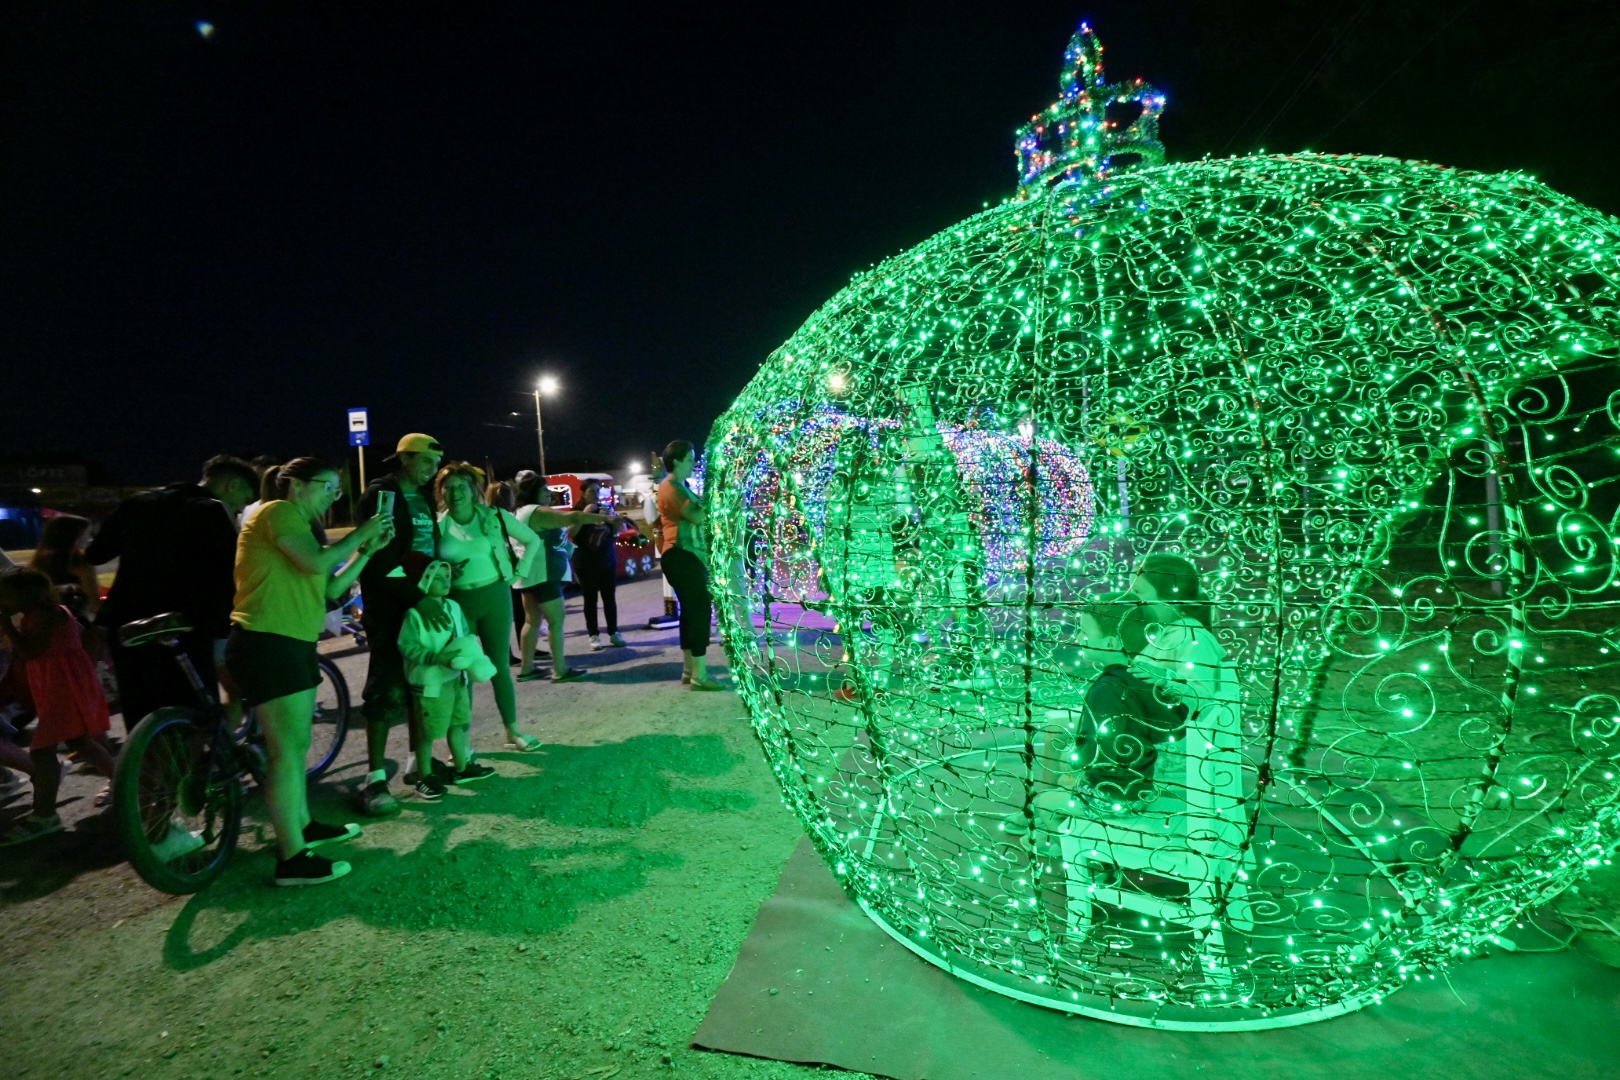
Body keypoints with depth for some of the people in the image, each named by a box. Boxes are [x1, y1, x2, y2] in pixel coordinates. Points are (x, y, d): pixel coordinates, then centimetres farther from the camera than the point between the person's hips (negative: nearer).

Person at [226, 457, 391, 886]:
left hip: (291, 643, 11)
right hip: (266, 644, -11)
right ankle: (293, 858, -2)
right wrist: (360, 532, -10)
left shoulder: (299, 526, 22)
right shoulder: (278, 511, -8)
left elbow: (332, 588, 16)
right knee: (289, 749, -8)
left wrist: (369, 548, 9)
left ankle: (303, 826, 32)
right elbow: (317, 562, -24)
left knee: (295, 744, 19)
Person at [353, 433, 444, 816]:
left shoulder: (424, 497, 15)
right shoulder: (379, 496, -8)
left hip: (424, 600, 7)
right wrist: (419, 597, -22)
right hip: (390, 605, -7)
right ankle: (375, 777, 1)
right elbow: (380, 560, -17)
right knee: (387, 686, -6)